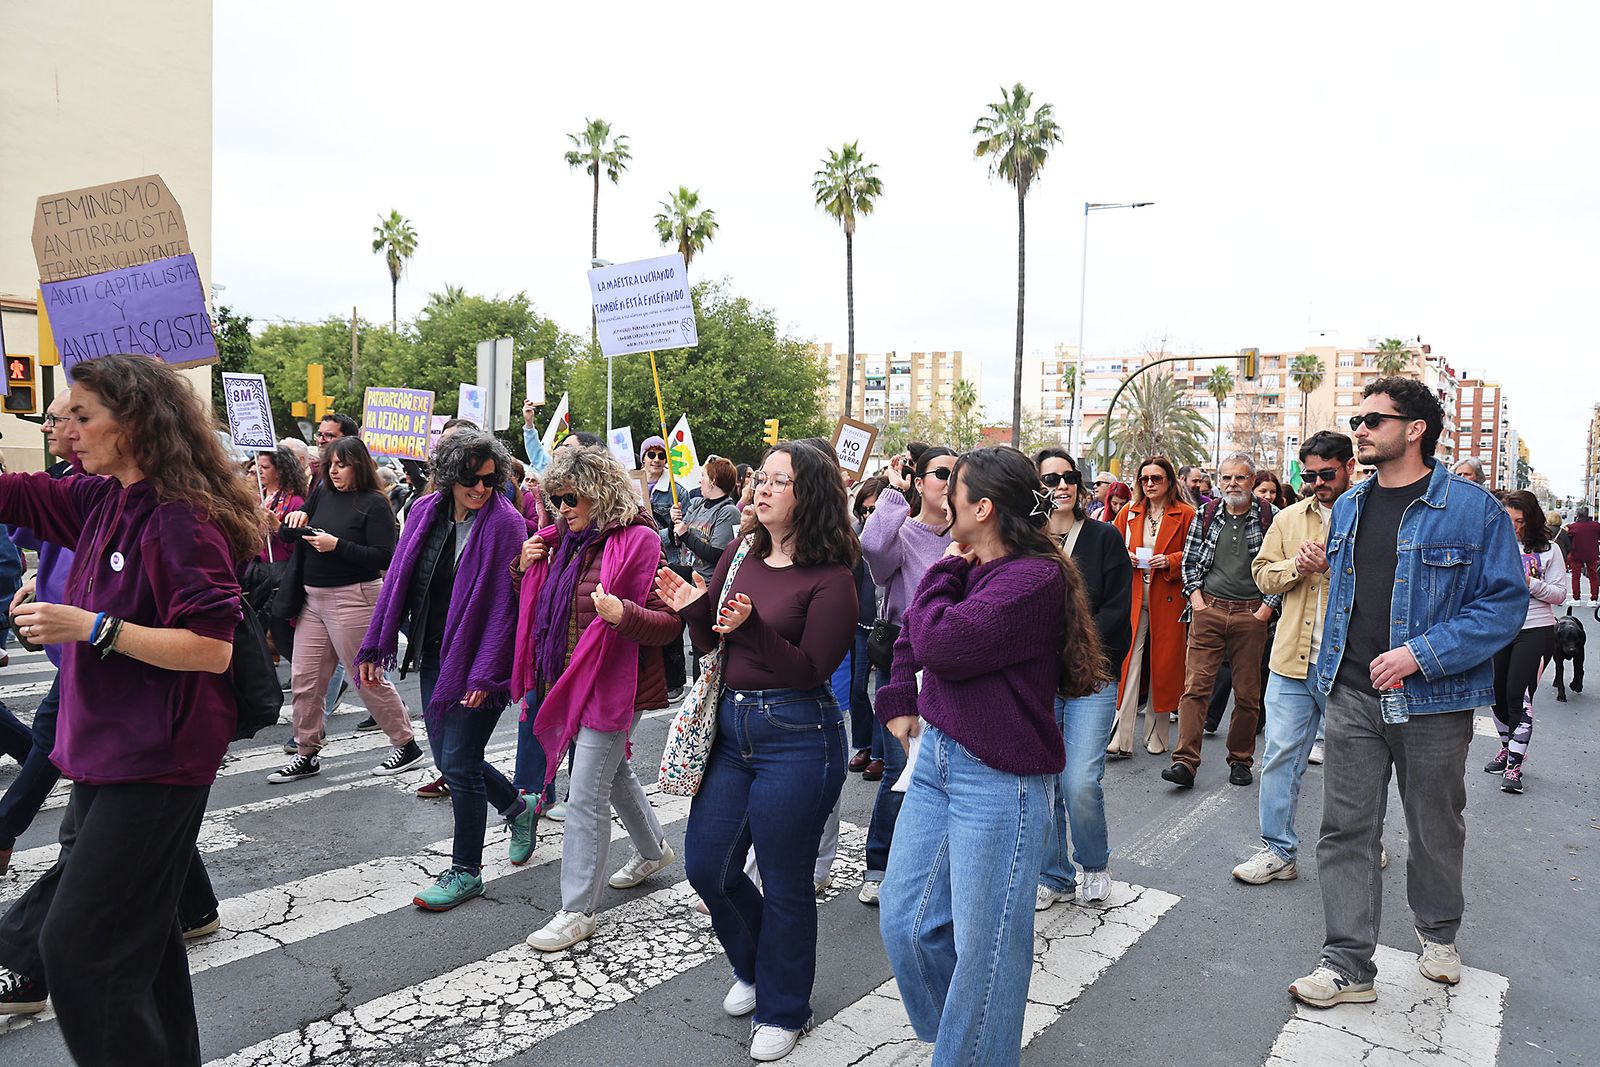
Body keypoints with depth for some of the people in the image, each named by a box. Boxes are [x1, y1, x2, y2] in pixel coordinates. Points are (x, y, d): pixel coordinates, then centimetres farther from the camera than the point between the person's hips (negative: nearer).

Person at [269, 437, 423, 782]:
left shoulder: (374, 504, -10)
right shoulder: (323, 495, 10)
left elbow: (384, 558, -17)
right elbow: (293, 537, 20)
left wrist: (337, 545, -20)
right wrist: (296, 518, -2)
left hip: (353, 598, -7)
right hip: (313, 598, 7)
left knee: (368, 678, 0)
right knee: (305, 679, 8)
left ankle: (407, 746, 14)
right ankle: (306, 754, 22)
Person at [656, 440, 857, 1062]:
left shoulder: (831, 578, -13)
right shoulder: (742, 553, 6)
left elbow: (810, 670, -17)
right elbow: (712, 645, 10)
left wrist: (749, 626, -27)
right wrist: (693, 609, -10)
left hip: (796, 738, -6)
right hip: (731, 727, 7)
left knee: (784, 883, 9)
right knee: (707, 867, 15)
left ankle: (782, 1010, 34)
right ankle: (754, 967, 45)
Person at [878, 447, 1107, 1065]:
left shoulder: (1035, 578, -18)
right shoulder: (969, 568, 7)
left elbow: (940, 642, -26)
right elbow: (912, 634, 22)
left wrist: (944, 575, -8)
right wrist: (899, 701, 9)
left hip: (998, 781, -8)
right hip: (936, 759, 9)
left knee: (982, 945, 6)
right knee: (904, 923, 16)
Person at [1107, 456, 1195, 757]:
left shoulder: (1186, 515, 1)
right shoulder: (1129, 512, 10)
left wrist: (1170, 561, -14)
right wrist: (1124, 556, -3)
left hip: (1167, 600, -1)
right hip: (1132, 597, 2)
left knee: (1162, 665, 6)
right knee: (1128, 664, -4)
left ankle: (1156, 735, 19)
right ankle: (1121, 739, -4)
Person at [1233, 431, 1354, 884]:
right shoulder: (1289, 518, 10)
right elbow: (1263, 573, 9)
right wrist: (1296, 566, -8)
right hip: (1293, 659, 3)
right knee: (1281, 755, 4)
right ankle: (1279, 851, 15)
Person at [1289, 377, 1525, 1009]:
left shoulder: (1473, 509, -8)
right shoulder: (1348, 507, 9)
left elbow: (1507, 600, -12)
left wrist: (1421, 653, -21)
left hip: (1434, 702, -3)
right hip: (1352, 697, 4)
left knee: (1435, 829, 16)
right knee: (1346, 830, 2)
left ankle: (1438, 933, 42)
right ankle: (1348, 966, 11)